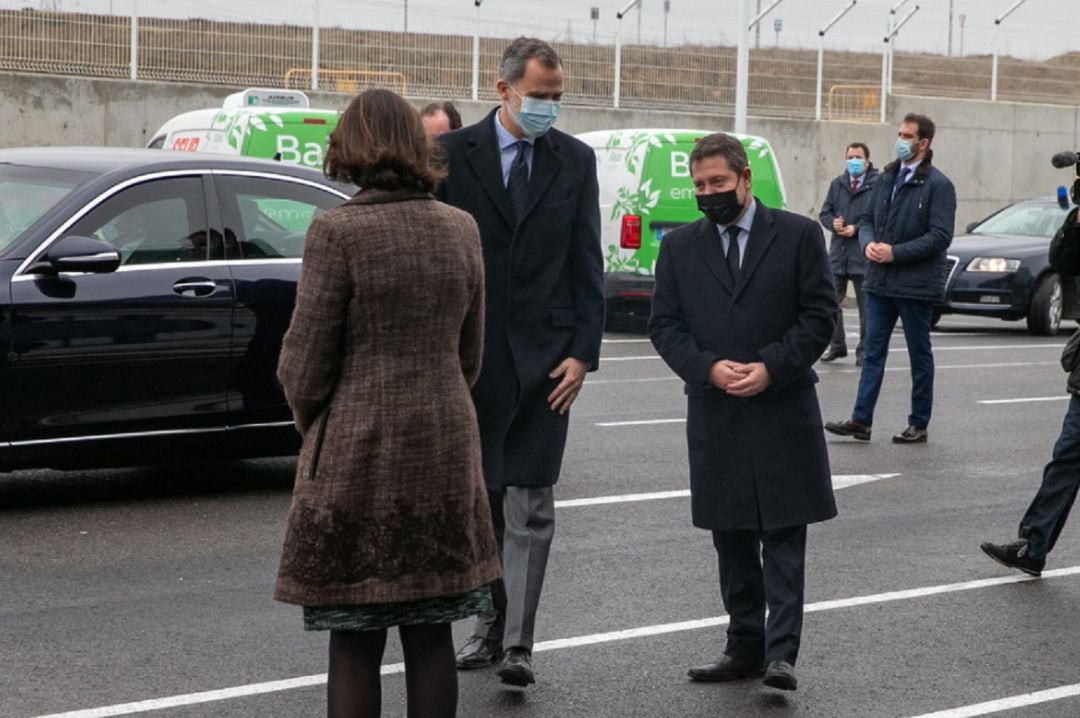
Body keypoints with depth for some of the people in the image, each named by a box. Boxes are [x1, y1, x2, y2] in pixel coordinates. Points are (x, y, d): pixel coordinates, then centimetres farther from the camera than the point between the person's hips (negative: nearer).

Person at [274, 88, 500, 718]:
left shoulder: (338, 231, -13)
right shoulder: (461, 229, 3)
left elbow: (306, 362, -9)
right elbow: (470, 353, 10)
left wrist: (315, 430, 10)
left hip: (359, 453, -5)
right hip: (445, 451, 5)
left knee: (355, 644, 3)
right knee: (431, 635, 12)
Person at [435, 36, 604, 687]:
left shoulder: (576, 160, 4)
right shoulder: (452, 153, -1)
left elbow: (587, 262, 3)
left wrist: (584, 351, -4)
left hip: (545, 353, 0)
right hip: (471, 350, 0)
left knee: (531, 506, -3)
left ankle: (518, 643, -1)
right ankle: (491, 624, 22)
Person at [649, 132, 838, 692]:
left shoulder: (798, 235, 1)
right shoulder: (678, 247, 8)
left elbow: (819, 314, -3)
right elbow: (664, 325, 5)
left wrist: (771, 367, -14)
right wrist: (708, 368, -12)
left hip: (783, 411, -3)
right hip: (714, 413, 3)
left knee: (784, 536, -3)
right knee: (731, 539, 9)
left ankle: (782, 652, -4)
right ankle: (745, 647, 19)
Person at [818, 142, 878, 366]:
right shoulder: (837, 184, 14)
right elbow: (825, 212, 14)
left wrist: (856, 228, -18)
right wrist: (833, 223, -7)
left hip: (863, 255, -5)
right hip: (838, 252, 5)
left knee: (866, 306, 2)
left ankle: (865, 350, 11)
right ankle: (837, 345, 22)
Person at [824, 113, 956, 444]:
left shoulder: (938, 185, -9)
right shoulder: (885, 179, 11)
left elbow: (940, 236, -15)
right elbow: (867, 219, 16)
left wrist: (895, 252, -20)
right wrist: (868, 243, -6)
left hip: (916, 285, -6)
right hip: (880, 281, 6)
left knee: (919, 355, 6)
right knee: (873, 351, 4)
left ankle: (919, 424, 15)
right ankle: (861, 420, 5)